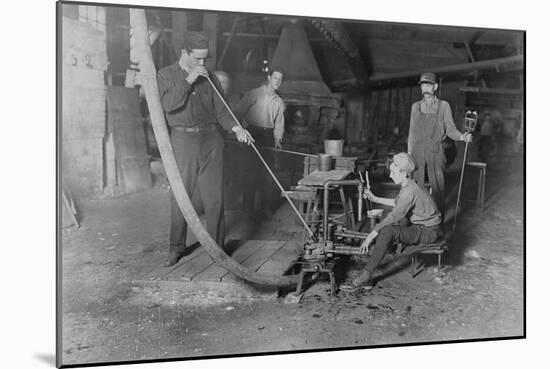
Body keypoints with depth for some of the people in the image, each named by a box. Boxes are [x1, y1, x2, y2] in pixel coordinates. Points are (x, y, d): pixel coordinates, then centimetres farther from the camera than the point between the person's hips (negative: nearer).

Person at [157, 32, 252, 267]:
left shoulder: (210, 78, 13)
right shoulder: (166, 75, 6)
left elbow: (220, 110, 8)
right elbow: (168, 104, -11)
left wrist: (235, 127, -10)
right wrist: (188, 80, -13)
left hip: (211, 139, 2)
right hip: (182, 140, -2)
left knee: (214, 197, 2)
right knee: (179, 196, 1)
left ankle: (216, 247, 12)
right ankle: (176, 248, 14)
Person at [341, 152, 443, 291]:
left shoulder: (409, 192, -25)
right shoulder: (407, 185, 4)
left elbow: (393, 217, -25)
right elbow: (397, 202, 24)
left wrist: (370, 237, -21)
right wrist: (375, 199, 21)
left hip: (429, 232, -11)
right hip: (421, 224, 11)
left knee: (387, 231, -26)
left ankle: (365, 277, -23)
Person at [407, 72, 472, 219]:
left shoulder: (444, 106, 4)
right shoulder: (416, 106, 10)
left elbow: (450, 129, 2)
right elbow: (412, 131, 12)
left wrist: (462, 137, -17)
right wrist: (409, 153, 9)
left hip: (435, 151, -2)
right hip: (418, 150, 2)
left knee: (438, 186, 0)